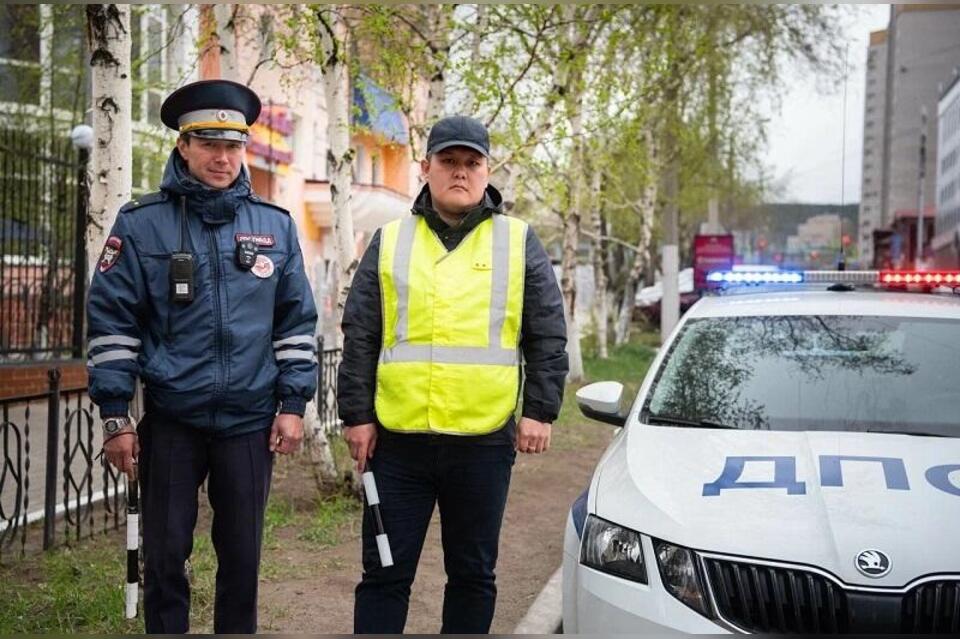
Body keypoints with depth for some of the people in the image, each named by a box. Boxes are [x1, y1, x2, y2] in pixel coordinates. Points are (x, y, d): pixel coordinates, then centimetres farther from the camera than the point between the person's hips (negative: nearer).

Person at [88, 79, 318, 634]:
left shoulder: (275, 225, 5)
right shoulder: (142, 223, -1)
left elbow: (297, 320, 8)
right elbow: (112, 320, -2)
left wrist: (293, 404, 2)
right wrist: (115, 416, -6)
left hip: (251, 421, 2)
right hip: (170, 421, -1)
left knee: (242, 557, 11)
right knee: (165, 556, 7)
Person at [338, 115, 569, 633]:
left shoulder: (519, 242, 7)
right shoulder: (390, 241, 8)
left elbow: (548, 337, 6)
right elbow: (359, 337, 7)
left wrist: (539, 411, -2)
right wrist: (357, 415, 1)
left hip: (484, 440, 0)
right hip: (397, 439, 0)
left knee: (472, 572, 12)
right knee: (384, 571, 6)